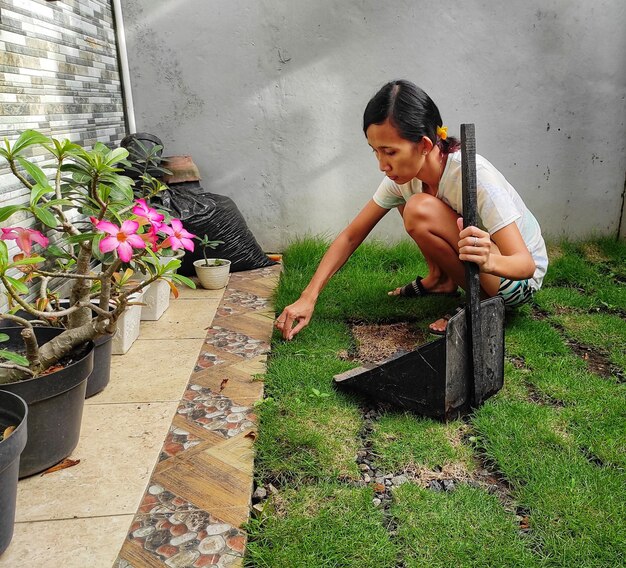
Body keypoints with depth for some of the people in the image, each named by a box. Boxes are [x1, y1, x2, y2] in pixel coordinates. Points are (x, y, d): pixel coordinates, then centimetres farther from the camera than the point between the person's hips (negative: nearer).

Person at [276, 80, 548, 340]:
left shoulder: (473, 175, -32)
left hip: (519, 280, -7)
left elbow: (526, 264, -31)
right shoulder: (402, 175, -12)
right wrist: (308, 298, -16)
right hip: (468, 266, 7)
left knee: (421, 210, -30)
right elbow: (351, 236, -8)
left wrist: (490, 260, -56)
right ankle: (440, 280, 7)